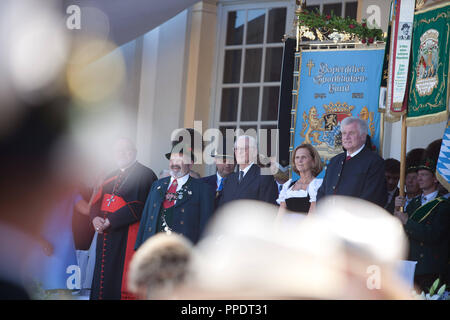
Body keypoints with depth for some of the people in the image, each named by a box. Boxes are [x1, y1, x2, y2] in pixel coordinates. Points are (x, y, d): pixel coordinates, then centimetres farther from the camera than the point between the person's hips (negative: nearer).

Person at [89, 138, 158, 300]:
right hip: (106, 235, 8)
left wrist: (109, 221, -15)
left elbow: (137, 207, -15)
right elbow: (97, 202, 16)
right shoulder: (111, 177, 20)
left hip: (127, 237, -7)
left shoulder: (144, 175, -5)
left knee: (120, 283, -10)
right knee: (102, 282, 7)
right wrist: (96, 218, -7)